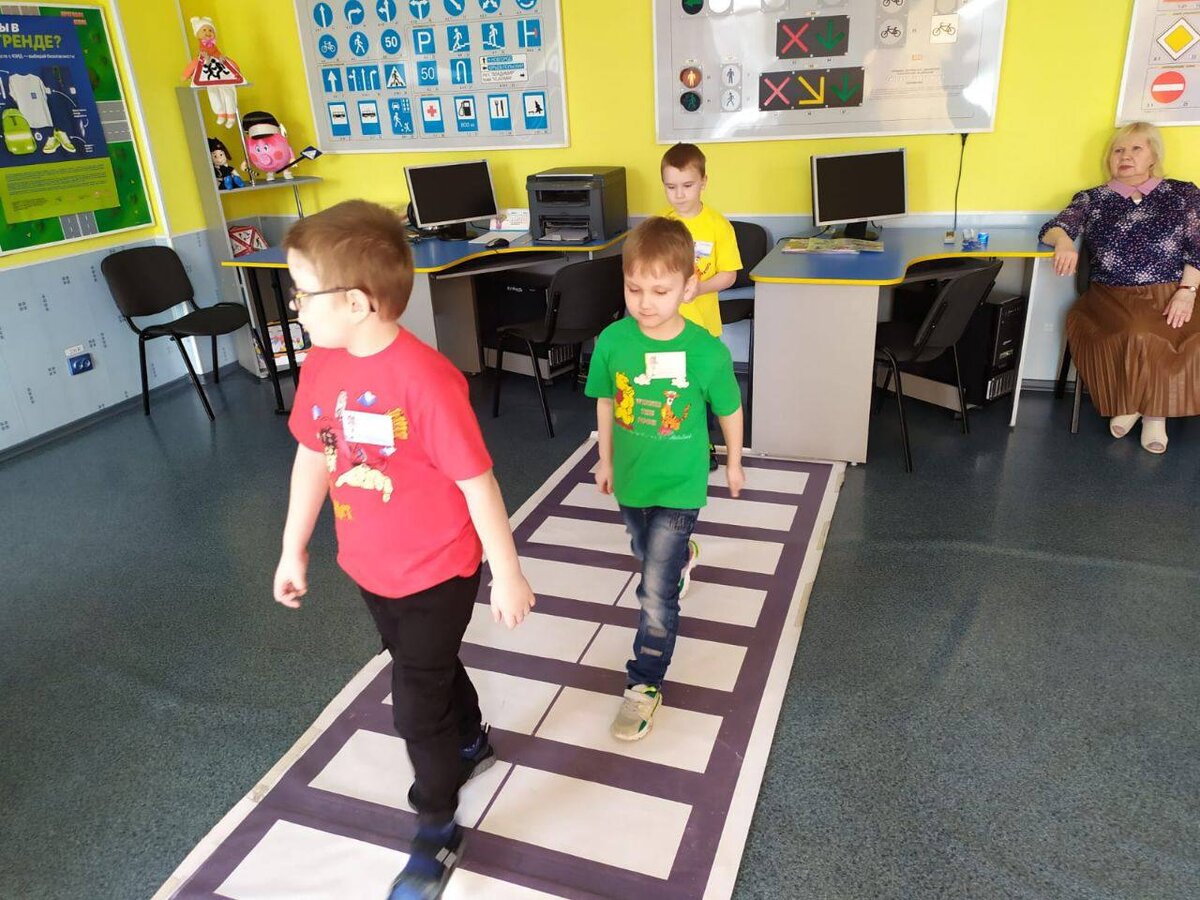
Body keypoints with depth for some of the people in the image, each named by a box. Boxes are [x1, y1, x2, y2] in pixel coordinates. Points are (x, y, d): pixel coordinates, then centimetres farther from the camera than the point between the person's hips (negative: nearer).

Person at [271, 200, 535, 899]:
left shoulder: (425, 379, -29)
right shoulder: (322, 365, -6)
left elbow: (477, 481, -23)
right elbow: (314, 457, 6)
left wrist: (508, 575, -15)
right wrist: (294, 550, 14)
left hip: (437, 572, -7)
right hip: (369, 568, 7)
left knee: (416, 705, 5)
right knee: (430, 669, 27)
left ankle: (438, 832, 31)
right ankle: (471, 742, 57)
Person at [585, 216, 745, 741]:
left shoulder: (707, 352, -21)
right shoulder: (613, 341, -14)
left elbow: (729, 411, -4)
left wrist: (734, 463, 9)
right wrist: (606, 461, 11)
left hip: (678, 486, -4)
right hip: (630, 479, 4)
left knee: (656, 593, -4)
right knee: (648, 557, 29)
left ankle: (645, 685, 14)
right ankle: (682, 559, 65)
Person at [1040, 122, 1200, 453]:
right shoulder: (1093, 199, 13)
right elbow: (1051, 228, -2)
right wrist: (1064, 241, -27)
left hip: (1170, 296, 1)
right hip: (1112, 297, 0)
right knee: (1137, 335, -34)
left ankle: (1155, 409, -8)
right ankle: (1135, 403, -9)